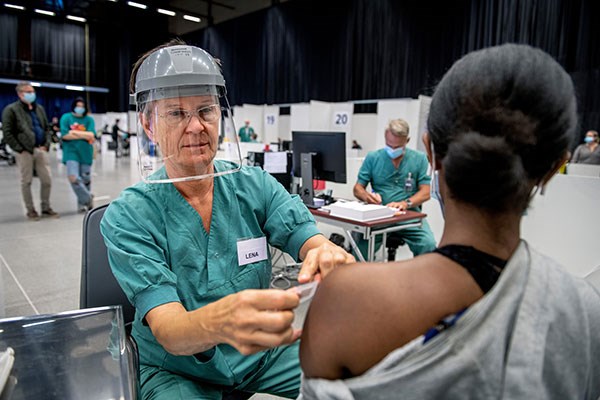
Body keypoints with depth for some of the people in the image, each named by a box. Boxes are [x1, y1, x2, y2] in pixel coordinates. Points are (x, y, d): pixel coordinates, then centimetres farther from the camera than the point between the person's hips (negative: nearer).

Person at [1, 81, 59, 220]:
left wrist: (46, 145, 4)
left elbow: (47, 128, 18)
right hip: (24, 151, -4)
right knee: (26, 182, 4)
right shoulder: (11, 110, -2)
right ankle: (30, 210, 14)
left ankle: (46, 208, 18)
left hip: (41, 150, 5)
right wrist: (19, 149, -11)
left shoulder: (39, 109, 15)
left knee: (47, 180, 4)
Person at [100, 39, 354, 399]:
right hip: (177, 370, -1)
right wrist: (219, 322, -48)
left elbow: (311, 240, -16)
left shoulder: (255, 185, -6)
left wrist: (328, 255, -42)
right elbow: (168, 332, -24)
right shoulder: (127, 218, -15)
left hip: (265, 352, 2)